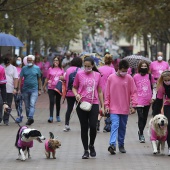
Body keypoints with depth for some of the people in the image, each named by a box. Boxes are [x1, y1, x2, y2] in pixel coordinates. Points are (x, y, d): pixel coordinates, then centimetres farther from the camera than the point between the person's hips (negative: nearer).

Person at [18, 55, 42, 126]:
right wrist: (19, 89, -2)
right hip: (25, 89, 2)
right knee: (27, 106, 9)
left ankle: (30, 117, -29)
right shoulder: (24, 68, 5)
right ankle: (29, 118, 20)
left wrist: (39, 89, 7)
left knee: (32, 104, -17)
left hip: (34, 89, -2)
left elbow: (39, 79, 9)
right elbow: (20, 79, 5)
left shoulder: (37, 68, 3)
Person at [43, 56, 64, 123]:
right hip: (51, 88, -1)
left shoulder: (61, 70, 5)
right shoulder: (50, 69, 3)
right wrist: (44, 86, 15)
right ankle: (51, 117, -14)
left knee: (58, 102, 11)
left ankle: (58, 116, 23)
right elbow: (47, 79, 10)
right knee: (51, 102, -9)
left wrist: (62, 78, -10)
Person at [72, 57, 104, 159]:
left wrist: (102, 106, 9)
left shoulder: (97, 75, 5)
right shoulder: (79, 74, 2)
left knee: (93, 126, -9)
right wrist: (76, 94, -12)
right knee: (84, 128, 4)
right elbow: (74, 87, 10)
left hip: (94, 104, 0)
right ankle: (86, 150, 15)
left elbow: (100, 91, 10)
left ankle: (91, 145, 19)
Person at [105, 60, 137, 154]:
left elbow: (133, 92, 1)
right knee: (115, 125, -15)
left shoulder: (129, 78, 0)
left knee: (123, 127, 12)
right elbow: (107, 93, 3)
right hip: (114, 108, -2)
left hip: (125, 108, 2)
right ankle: (112, 145, -24)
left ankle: (121, 145, 23)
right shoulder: (111, 78, -1)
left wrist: (134, 105, -6)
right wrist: (107, 105, 1)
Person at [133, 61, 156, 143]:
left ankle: (141, 131, 27)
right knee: (141, 117, -9)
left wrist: (153, 97, 2)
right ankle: (141, 134, -2)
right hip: (139, 101, -3)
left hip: (148, 101, 3)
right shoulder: (136, 76, -2)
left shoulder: (150, 76, 4)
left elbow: (154, 87, 11)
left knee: (145, 117, 11)